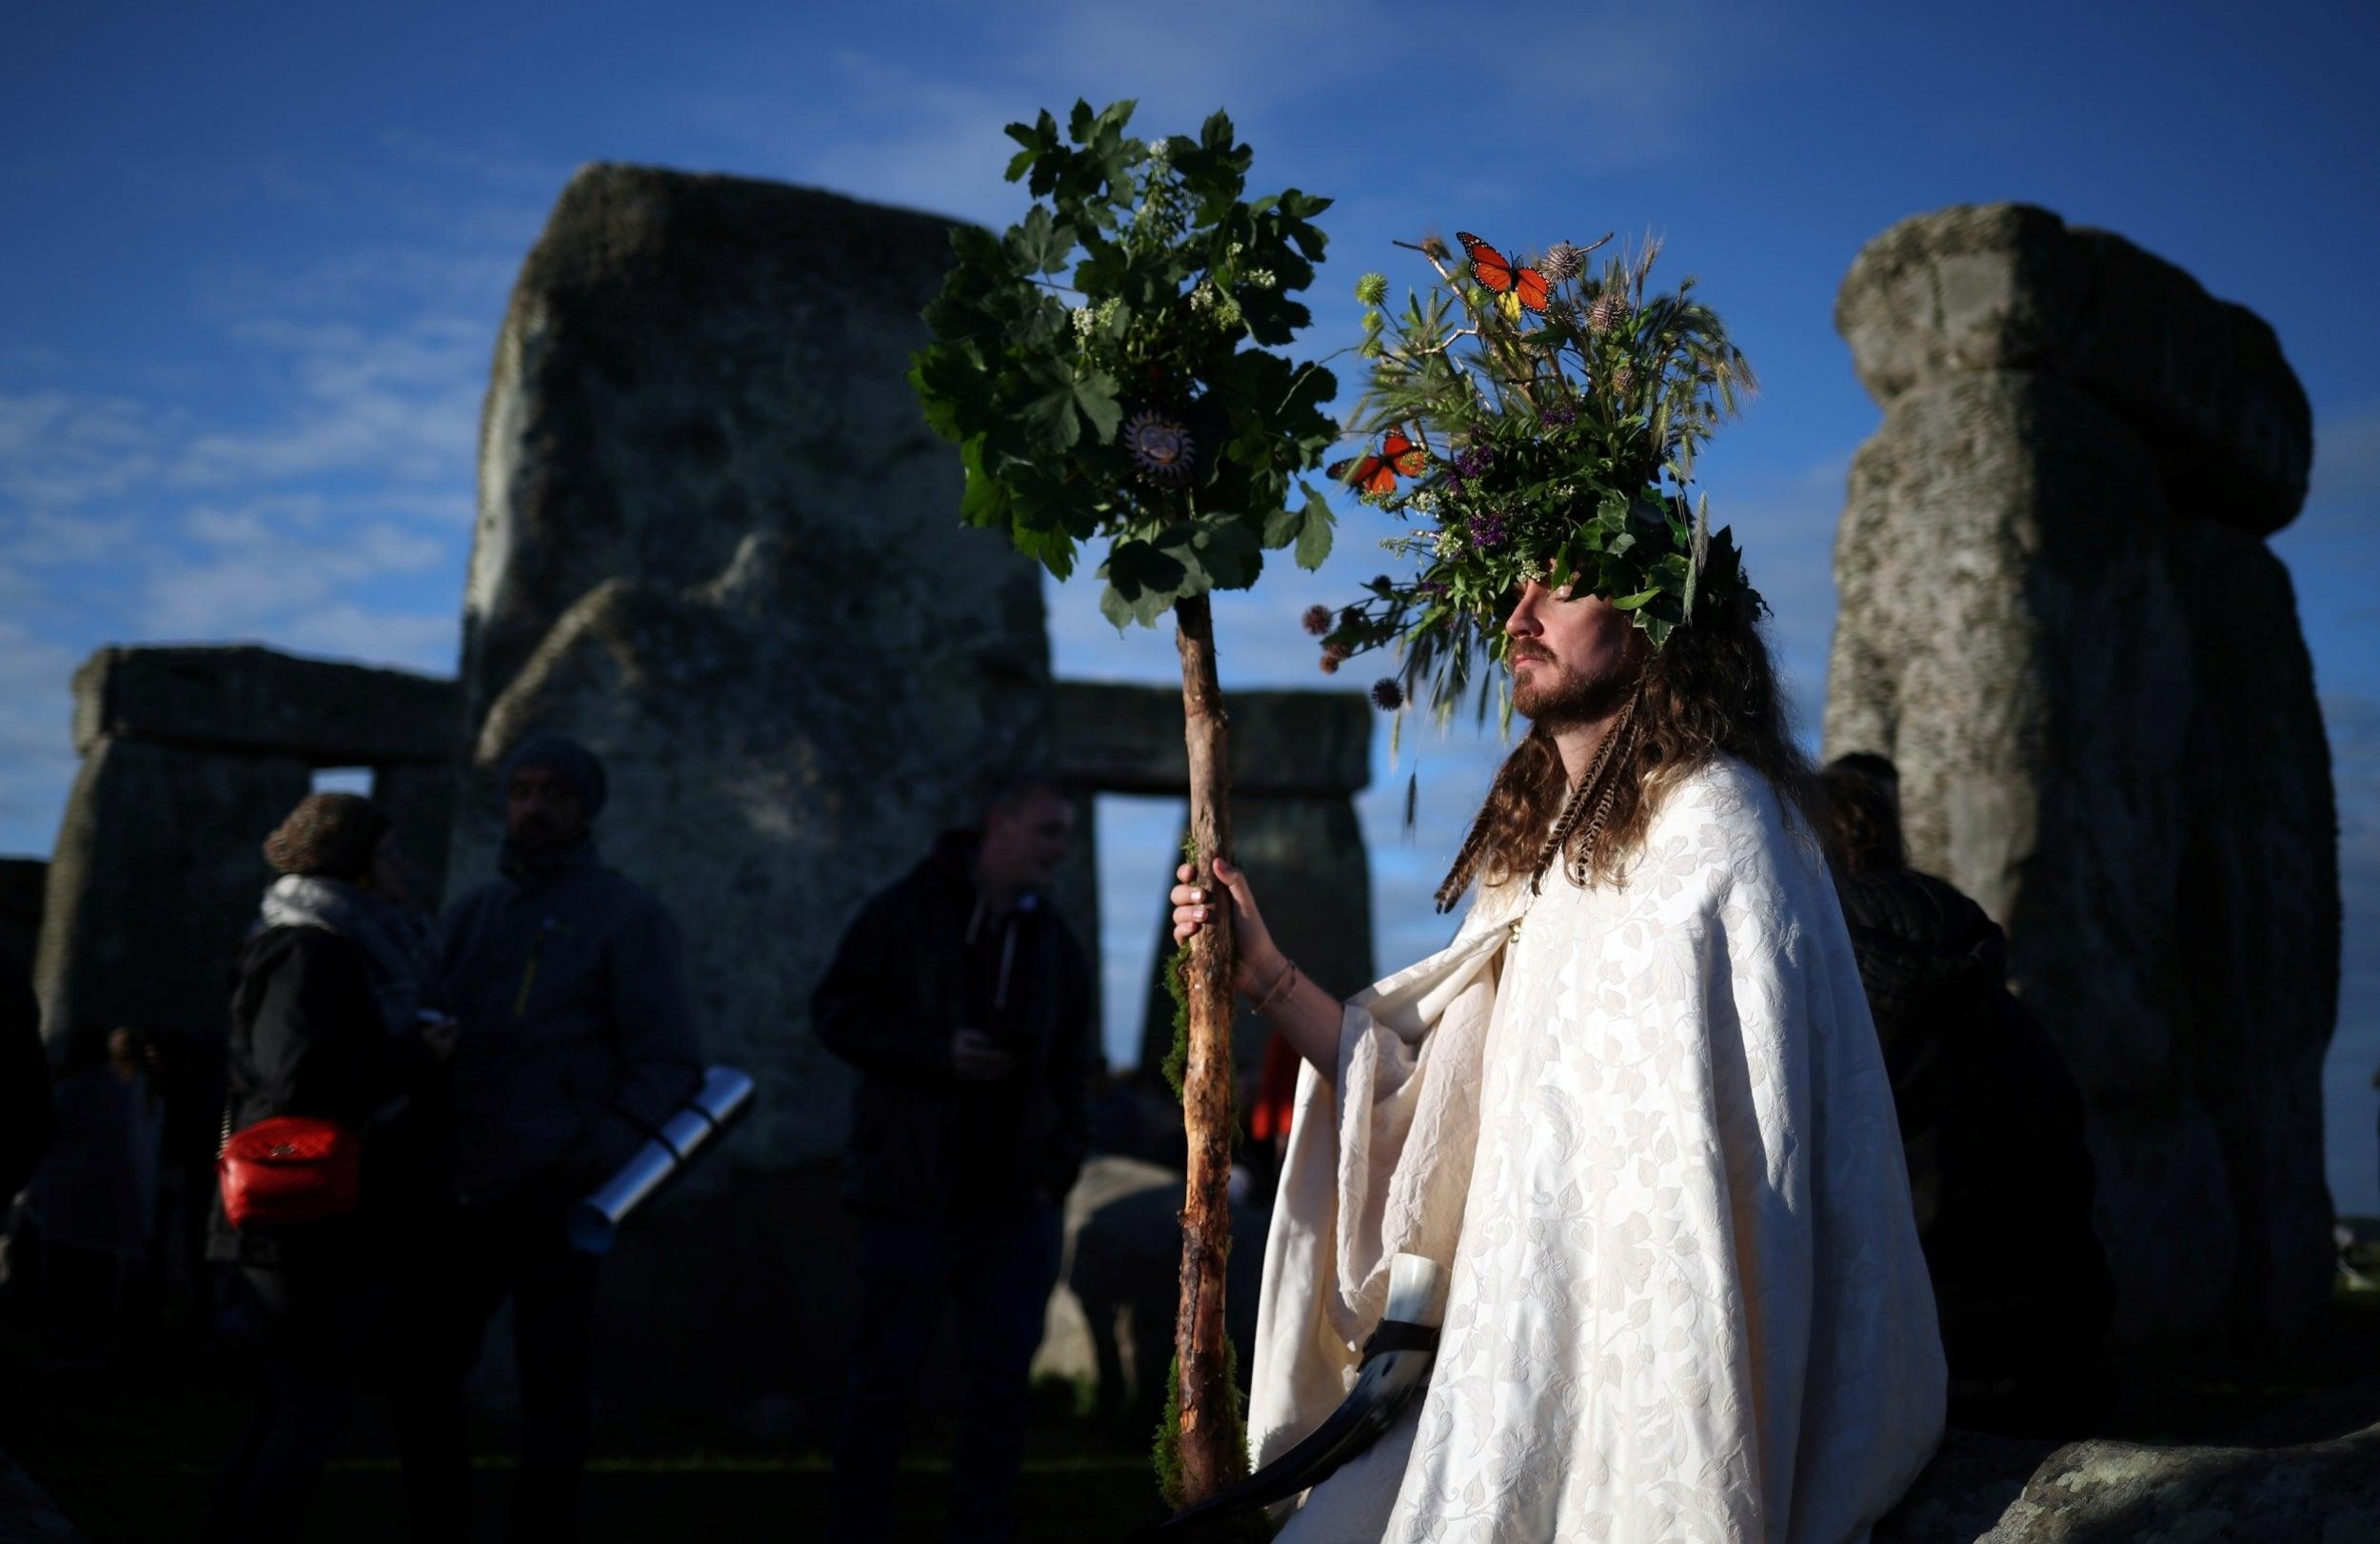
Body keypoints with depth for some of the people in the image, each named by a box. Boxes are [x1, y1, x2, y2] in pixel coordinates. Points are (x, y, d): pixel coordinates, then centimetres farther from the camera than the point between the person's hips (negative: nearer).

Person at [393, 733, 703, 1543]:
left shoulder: (627, 916, -3)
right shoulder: (471, 912, 15)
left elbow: (670, 1063, -8)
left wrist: (603, 1153, -22)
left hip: (551, 1196, -6)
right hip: (460, 1193, 6)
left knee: (551, 1390, 2)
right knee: (422, 1373, 11)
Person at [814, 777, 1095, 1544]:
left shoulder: (1054, 943, 11)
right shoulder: (907, 913, -2)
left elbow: (1072, 1069, 16)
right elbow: (836, 1010, -4)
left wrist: (1058, 1169, 4)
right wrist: (937, 1052, -16)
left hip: (1013, 1203, 4)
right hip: (911, 1194, -4)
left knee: (1002, 1375, 5)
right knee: (885, 1371, 2)